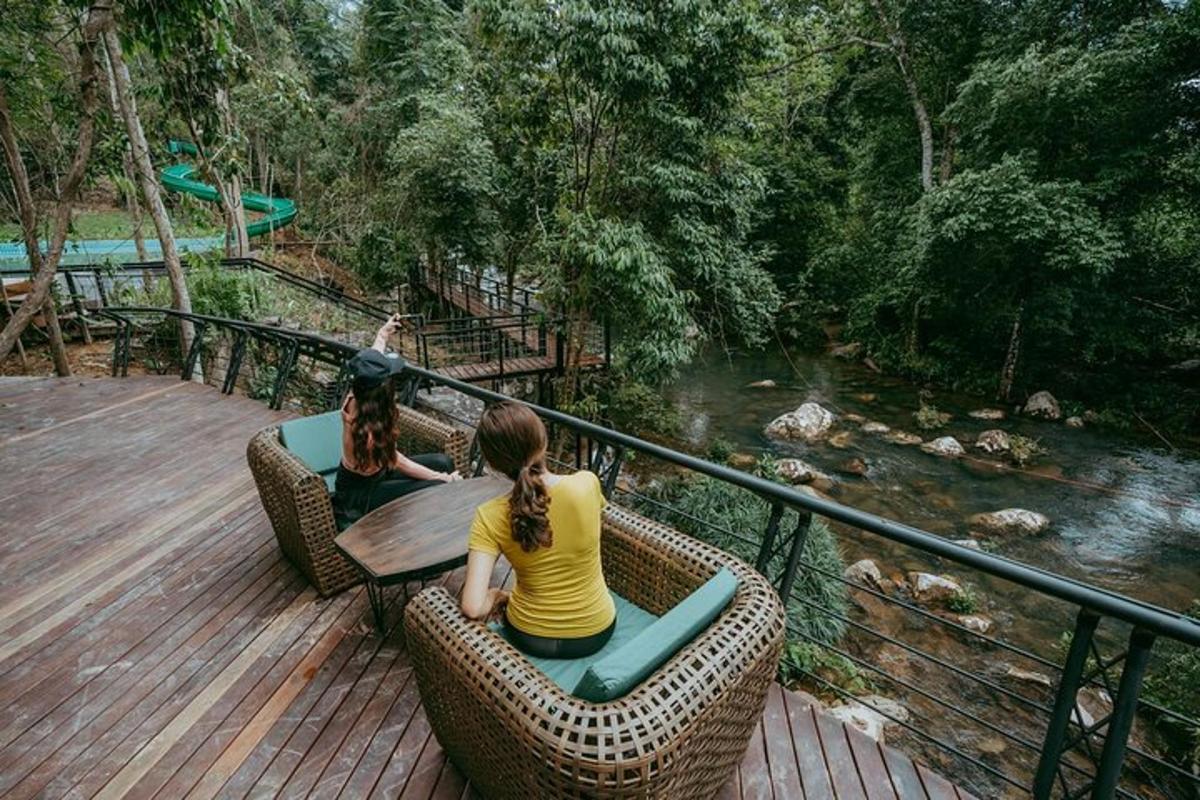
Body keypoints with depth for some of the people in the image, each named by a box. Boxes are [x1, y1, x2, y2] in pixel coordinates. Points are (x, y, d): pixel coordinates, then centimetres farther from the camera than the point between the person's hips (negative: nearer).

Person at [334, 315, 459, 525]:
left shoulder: (354, 401, -15)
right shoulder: (367, 430, -38)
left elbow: (372, 359, 6)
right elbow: (399, 463, -23)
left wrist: (383, 334, 21)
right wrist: (441, 478, -15)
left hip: (376, 470, 9)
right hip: (360, 495, -9)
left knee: (443, 462, 5)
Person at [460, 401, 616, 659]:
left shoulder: (490, 517, -25)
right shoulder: (587, 483, -23)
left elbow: (473, 607, -28)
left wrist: (495, 596, -7)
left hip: (532, 638, 0)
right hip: (596, 631, 1)